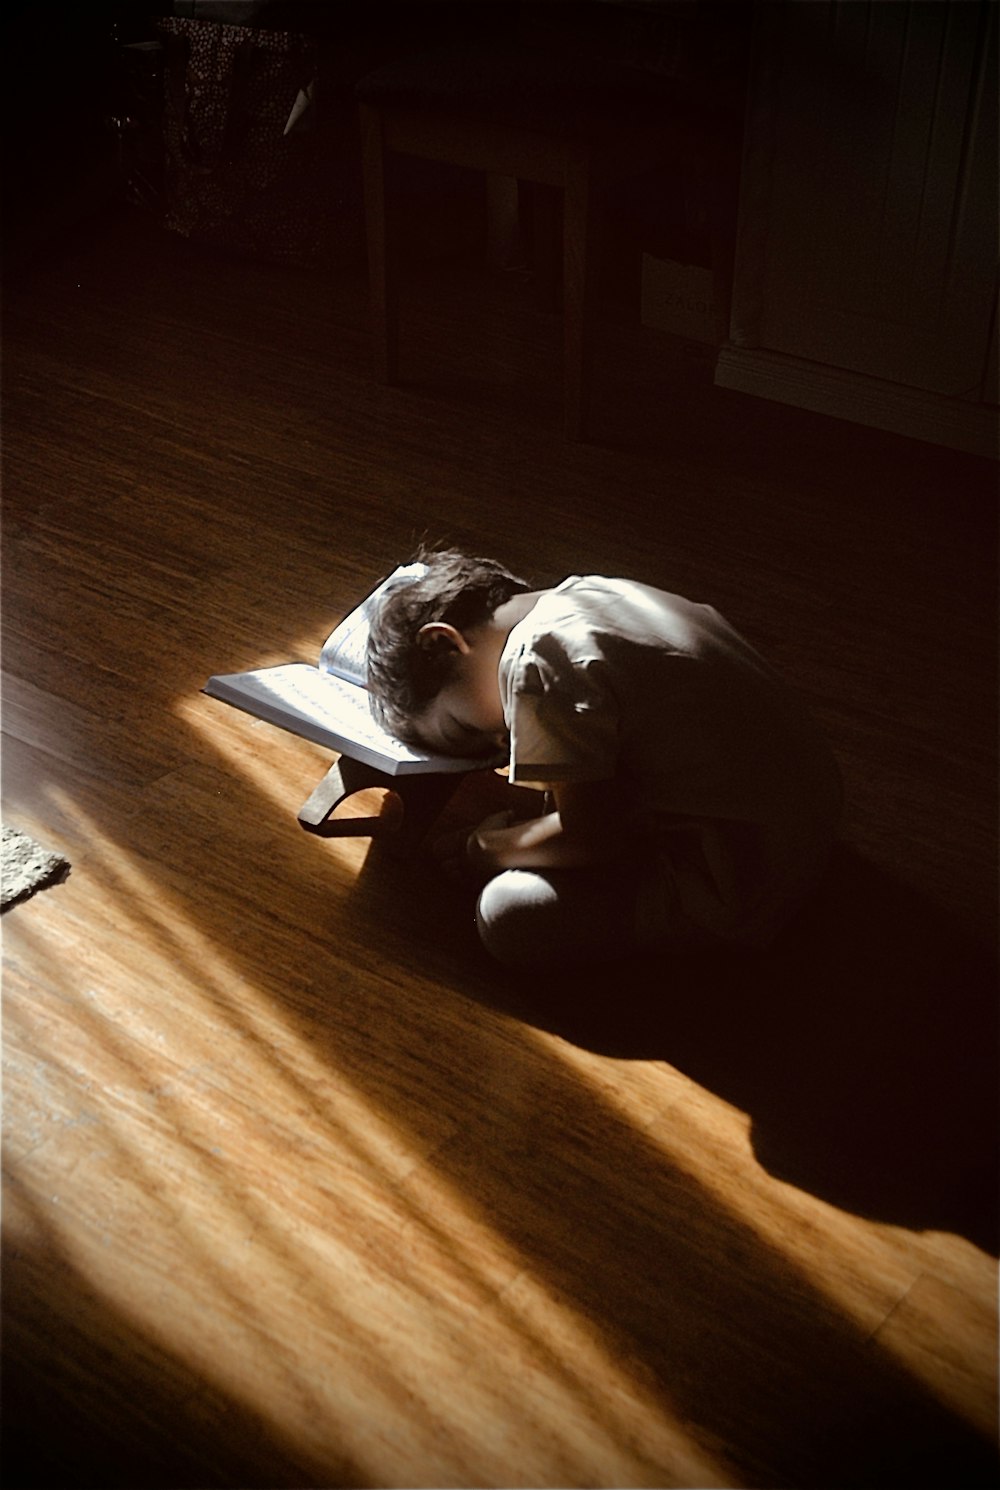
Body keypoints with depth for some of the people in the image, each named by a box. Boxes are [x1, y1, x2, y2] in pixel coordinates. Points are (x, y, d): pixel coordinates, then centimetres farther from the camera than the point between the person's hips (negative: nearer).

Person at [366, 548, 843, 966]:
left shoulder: (532, 662, -20)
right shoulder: (585, 591, 6)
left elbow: (589, 835, -17)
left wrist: (487, 850, -1)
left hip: (749, 888, -9)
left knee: (507, 918, -10)